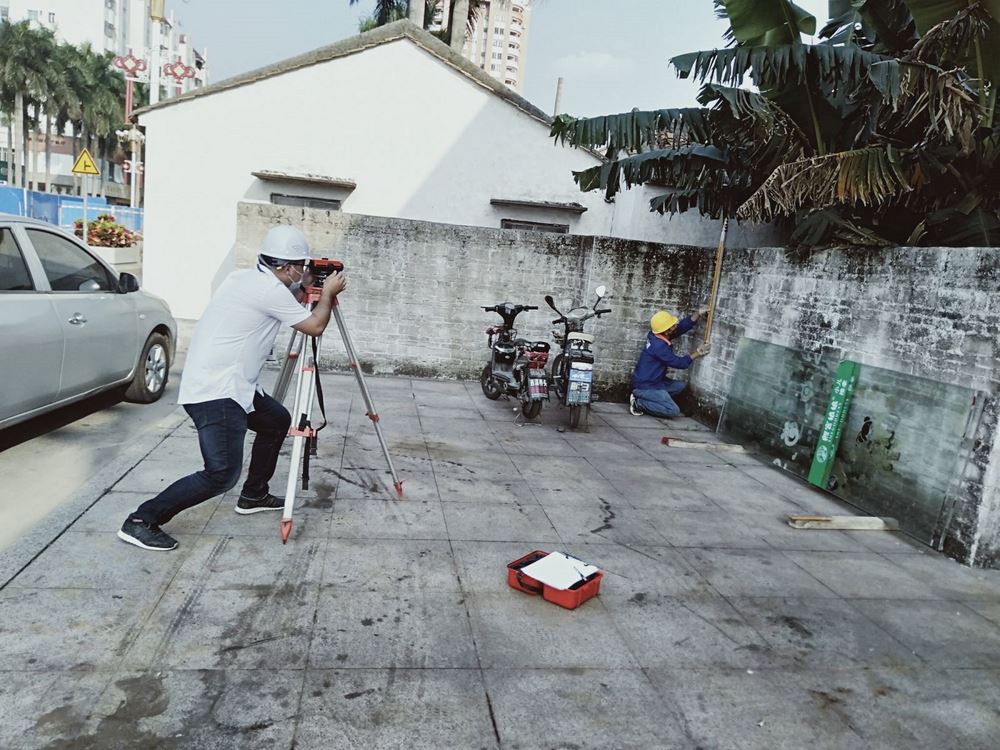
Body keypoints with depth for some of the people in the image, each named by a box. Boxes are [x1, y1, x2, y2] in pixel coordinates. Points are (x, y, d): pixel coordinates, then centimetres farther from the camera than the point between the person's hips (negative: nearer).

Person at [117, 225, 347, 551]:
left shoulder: (244, 278, 11)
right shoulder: (270, 289, -15)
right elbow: (315, 326, -5)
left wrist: (306, 288, 24)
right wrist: (328, 293, 10)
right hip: (215, 393, -11)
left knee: (278, 421, 23)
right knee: (223, 474, -14)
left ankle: (254, 495, 34)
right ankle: (142, 521, -6)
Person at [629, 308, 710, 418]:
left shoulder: (660, 335, 1)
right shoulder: (659, 346, -25)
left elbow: (683, 325, 4)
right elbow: (679, 363, -14)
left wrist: (699, 313, -6)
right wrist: (698, 353, -5)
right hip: (644, 386, -10)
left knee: (679, 386, 14)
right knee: (673, 410, -13)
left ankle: (644, 397, 8)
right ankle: (638, 402, -7)